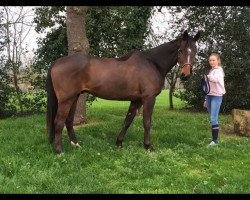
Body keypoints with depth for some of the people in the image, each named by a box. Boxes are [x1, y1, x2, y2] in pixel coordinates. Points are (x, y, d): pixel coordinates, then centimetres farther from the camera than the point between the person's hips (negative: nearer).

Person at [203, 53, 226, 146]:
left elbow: (216, 79, -31)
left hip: (216, 96, -8)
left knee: (213, 119, -11)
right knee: (212, 118, 10)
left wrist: (208, 77, -51)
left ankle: (215, 140, -7)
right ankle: (213, 137, 17)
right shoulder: (211, 71, 18)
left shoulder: (219, 70, -6)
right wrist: (206, 99, 22)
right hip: (209, 96, 8)